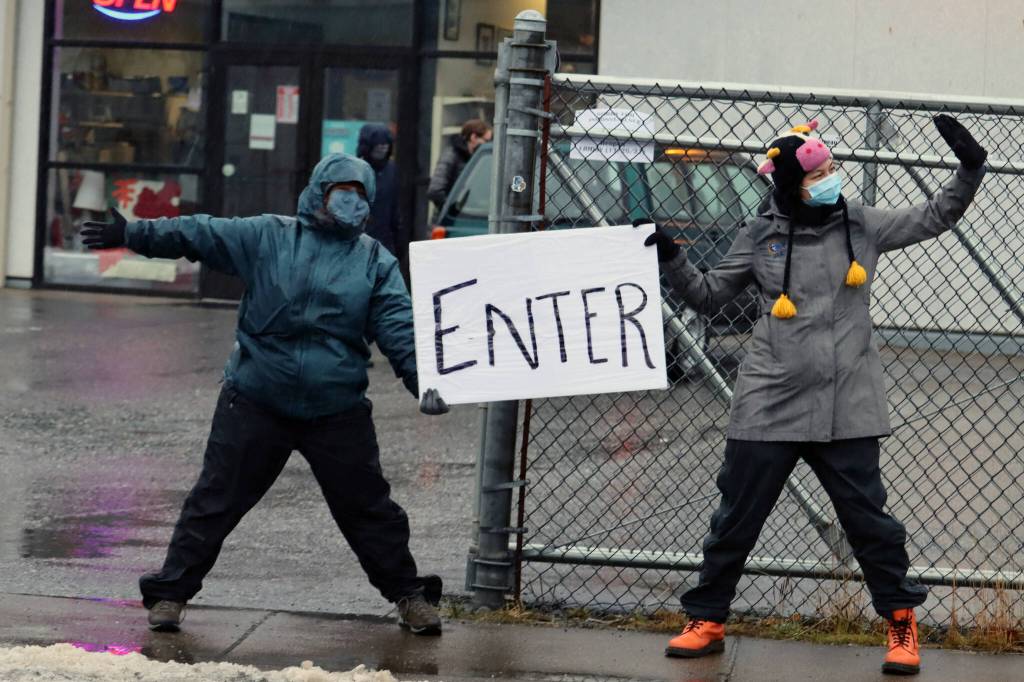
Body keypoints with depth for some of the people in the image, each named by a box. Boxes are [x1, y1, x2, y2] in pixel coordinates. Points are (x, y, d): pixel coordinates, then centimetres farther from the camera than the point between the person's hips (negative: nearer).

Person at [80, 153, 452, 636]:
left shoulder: (376, 262, 3)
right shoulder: (265, 237, 1)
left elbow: (400, 328, -4)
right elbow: (198, 233, -2)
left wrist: (423, 379, -19)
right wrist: (131, 234, -11)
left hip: (338, 410, 1)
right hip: (255, 400, -1)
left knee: (368, 506, 7)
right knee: (216, 500, 4)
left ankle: (408, 594, 21)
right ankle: (171, 591, 13)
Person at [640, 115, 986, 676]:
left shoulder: (861, 226, 4)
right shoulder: (759, 236, 1)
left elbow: (933, 218, 11)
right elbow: (710, 296, 9)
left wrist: (969, 170, 0)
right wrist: (670, 260, -5)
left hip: (846, 410, 0)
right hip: (770, 407, 0)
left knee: (868, 518, 3)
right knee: (736, 519, 6)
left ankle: (901, 621, 17)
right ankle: (706, 620, 19)